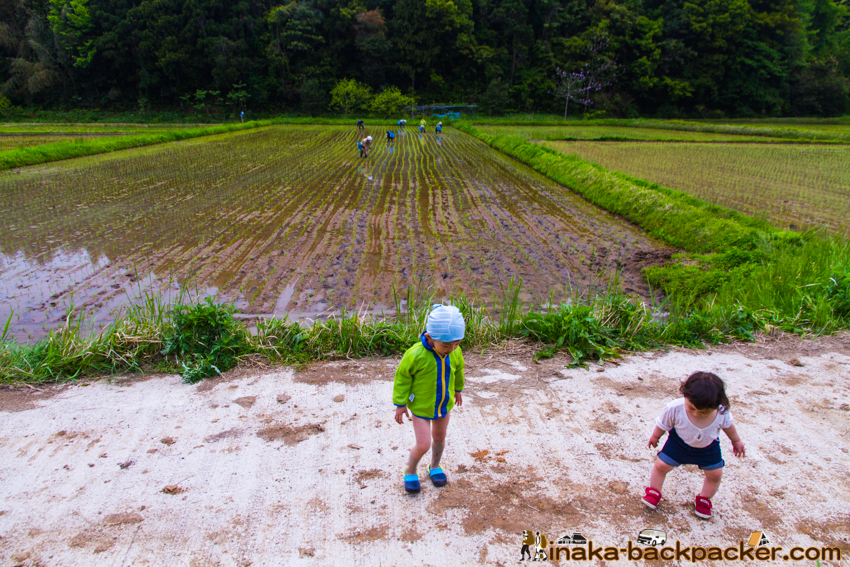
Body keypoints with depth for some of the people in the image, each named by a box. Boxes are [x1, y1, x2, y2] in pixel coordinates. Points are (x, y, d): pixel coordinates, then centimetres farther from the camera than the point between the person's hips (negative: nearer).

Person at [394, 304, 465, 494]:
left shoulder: (456, 353, -17)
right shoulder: (416, 354, -32)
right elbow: (402, 377, -17)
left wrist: (457, 390, 21)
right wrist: (400, 404, -10)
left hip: (444, 405, 5)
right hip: (420, 407, -5)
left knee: (439, 438, 22)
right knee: (423, 445, -5)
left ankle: (435, 467, 49)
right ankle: (410, 471, 24)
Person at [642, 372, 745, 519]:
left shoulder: (722, 413, -31)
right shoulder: (675, 408, -37)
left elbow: (728, 425, -6)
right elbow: (663, 424, -16)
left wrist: (736, 441, 12)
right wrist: (655, 437, 2)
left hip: (708, 447, 2)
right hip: (679, 443, -2)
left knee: (715, 474, 8)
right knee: (661, 465, -3)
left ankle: (704, 499, 36)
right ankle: (654, 492, 23)